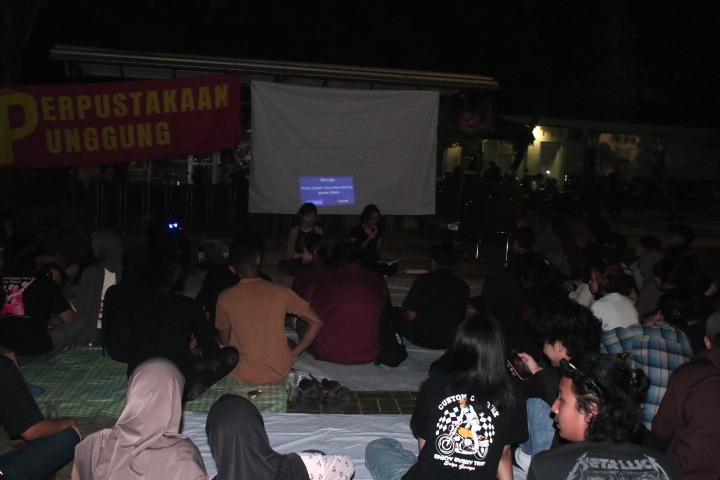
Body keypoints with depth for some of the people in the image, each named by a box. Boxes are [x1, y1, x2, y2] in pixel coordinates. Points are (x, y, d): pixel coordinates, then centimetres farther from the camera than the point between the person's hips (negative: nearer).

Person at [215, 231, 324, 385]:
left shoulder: (225, 298, -10)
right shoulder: (281, 292, -8)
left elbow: (224, 340, 3)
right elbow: (316, 322, -7)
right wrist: (294, 352, 1)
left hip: (245, 374, 0)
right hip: (280, 372, 1)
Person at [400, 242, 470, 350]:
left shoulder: (424, 280, -13)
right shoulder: (464, 287, -3)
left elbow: (410, 316, -14)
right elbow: (461, 316, 10)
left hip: (423, 340, -3)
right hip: (453, 341, 3)